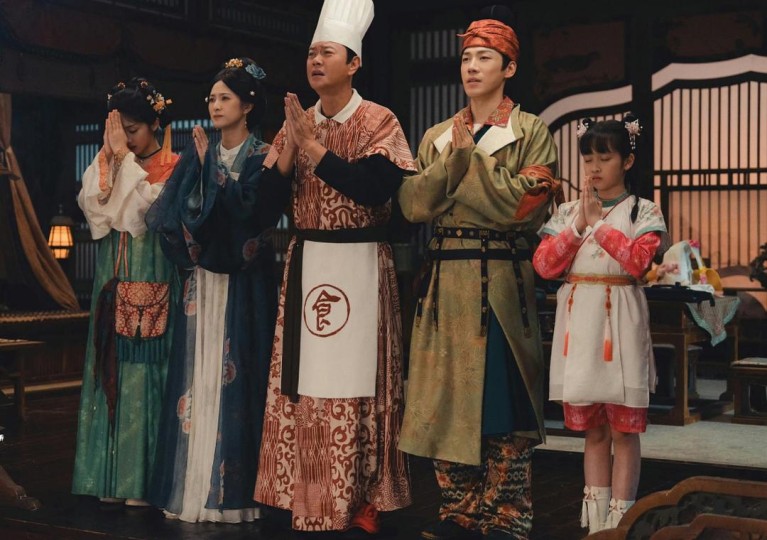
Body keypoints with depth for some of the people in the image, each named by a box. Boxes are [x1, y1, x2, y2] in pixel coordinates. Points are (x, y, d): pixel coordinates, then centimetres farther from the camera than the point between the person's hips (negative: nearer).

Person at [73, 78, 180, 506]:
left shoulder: (171, 167, -4)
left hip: (152, 283, -5)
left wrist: (125, 157, -11)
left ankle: (144, 477, 3)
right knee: (112, 370, 5)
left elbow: (147, 208, -17)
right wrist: (109, 156, -5)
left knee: (145, 368, -4)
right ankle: (114, 475, 11)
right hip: (113, 282, 5)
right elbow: (91, 204, -1)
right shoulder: (110, 165, 13)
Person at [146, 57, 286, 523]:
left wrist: (211, 169, -10)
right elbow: (177, 213, 7)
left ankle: (232, 489, 1)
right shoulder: (201, 154, 12)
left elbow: (250, 212, -16)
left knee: (233, 373, -5)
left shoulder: (262, 158, -2)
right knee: (197, 373, 3)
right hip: (201, 280, 5)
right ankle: (193, 484, 8)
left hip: (244, 283, -5)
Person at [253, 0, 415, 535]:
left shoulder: (379, 122, -4)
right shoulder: (295, 123, 10)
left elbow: (375, 190, -19)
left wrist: (314, 147, -18)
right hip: (305, 264, 5)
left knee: (354, 384, -4)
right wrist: (290, 147, -10)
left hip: (359, 265, -5)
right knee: (303, 382, 4)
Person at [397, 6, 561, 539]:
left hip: (500, 280, -4)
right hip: (445, 278, 5)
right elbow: (414, 203, 2)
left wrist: (471, 155, -10)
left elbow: (526, 206, -13)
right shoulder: (438, 136, 14)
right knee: (447, 397, 5)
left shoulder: (532, 133, 0)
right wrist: (453, 156, -10)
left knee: (499, 398, -3)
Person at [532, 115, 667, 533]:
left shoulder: (643, 211, 2)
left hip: (619, 324, -3)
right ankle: (595, 520, 16)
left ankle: (619, 520, 5)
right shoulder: (567, 212, 11)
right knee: (593, 431, 10)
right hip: (578, 323, 4)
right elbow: (544, 265, 0)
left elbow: (638, 260, -15)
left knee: (623, 430, 0)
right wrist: (578, 224, -9)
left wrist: (598, 222, -12)